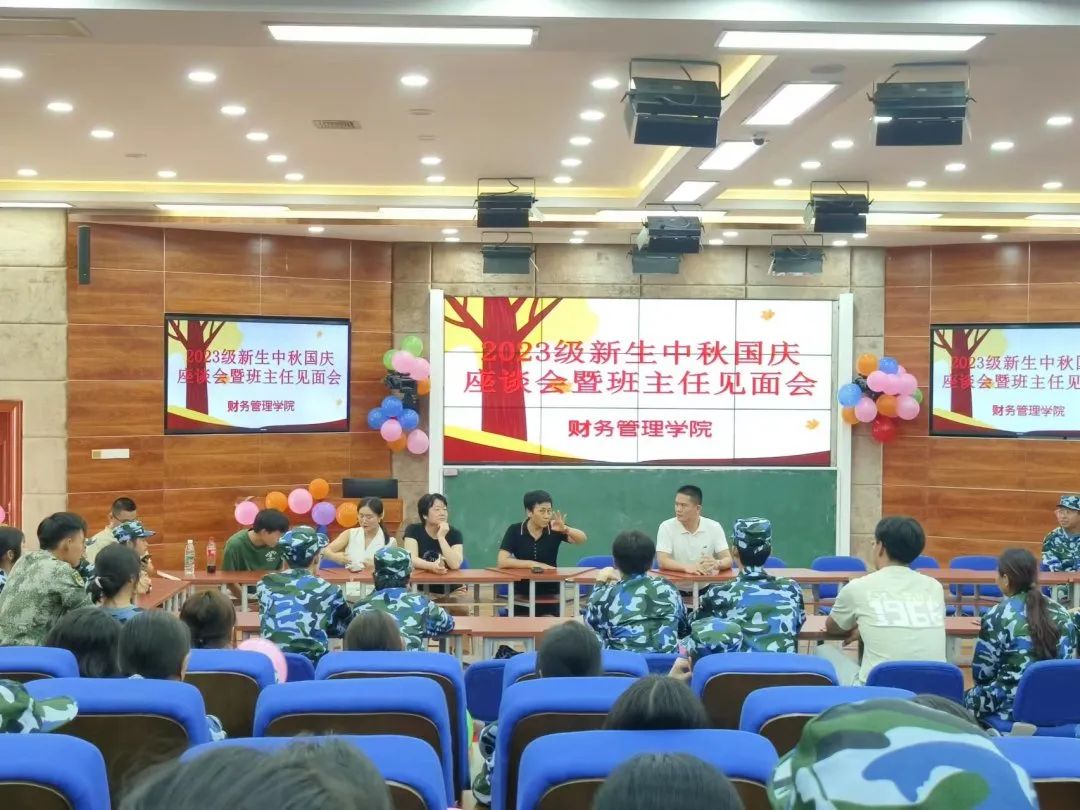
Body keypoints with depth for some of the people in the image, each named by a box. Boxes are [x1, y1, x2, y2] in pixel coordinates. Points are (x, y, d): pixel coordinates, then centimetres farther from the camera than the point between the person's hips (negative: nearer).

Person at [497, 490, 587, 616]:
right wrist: (533, 564, -18)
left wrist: (565, 529, -38)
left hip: (550, 594, 0)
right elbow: (503, 561, -14)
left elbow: (582, 539, -19)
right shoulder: (514, 531, -6)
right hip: (521, 595, 0)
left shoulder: (555, 530, -6)